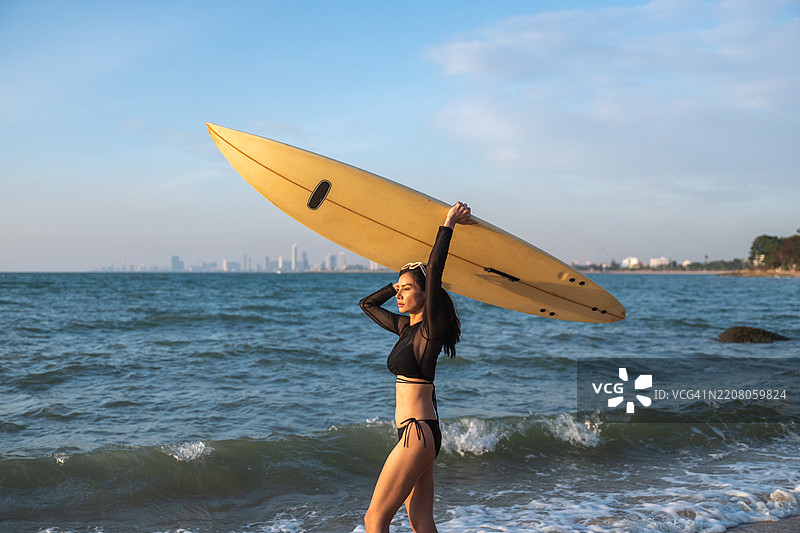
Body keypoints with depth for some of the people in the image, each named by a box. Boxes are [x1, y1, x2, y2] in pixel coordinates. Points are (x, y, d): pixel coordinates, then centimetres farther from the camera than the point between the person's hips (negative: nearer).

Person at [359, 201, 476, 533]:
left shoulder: (431, 327, -10)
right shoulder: (406, 326, 13)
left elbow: (435, 268, -20)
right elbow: (367, 304, 26)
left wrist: (449, 223, -14)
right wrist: (400, 282, 17)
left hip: (418, 431, -9)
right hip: (415, 432, 9)